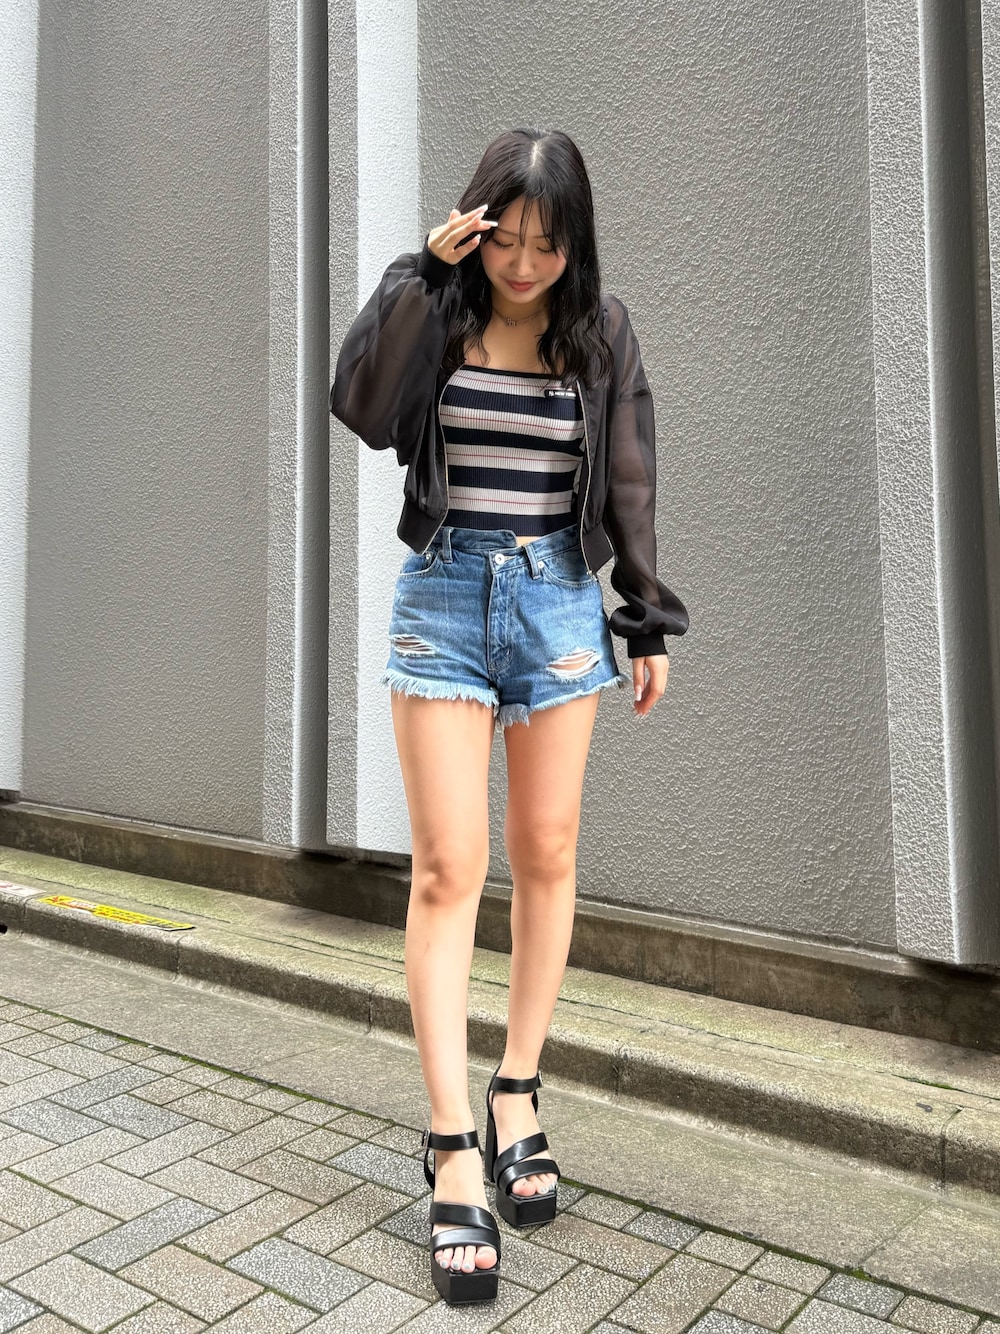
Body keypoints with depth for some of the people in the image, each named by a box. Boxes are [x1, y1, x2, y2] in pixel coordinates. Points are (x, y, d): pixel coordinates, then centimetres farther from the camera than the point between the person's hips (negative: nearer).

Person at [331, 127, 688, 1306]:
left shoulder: (600, 333, 7)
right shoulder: (433, 313, 4)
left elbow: (627, 487, 8)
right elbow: (365, 410, -15)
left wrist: (649, 623, 6)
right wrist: (424, 270, -13)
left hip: (560, 602, 2)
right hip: (444, 597, -2)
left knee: (547, 857, 6)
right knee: (449, 869, -7)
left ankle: (516, 1098, 23)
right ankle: (452, 1154, 1)